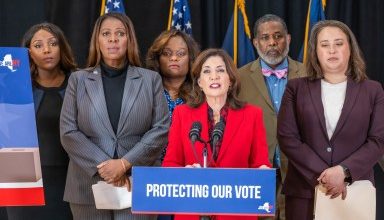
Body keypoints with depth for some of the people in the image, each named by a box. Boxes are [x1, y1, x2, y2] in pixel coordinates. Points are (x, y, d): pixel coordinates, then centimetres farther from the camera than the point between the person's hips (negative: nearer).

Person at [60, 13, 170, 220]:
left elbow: (161, 128, 0)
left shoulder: (151, 79, 8)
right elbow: (68, 132, 1)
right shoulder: (78, 80, 8)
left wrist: (125, 163, -11)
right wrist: (102, 166, -11)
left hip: (138, 188, 0)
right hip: (89, 188, 1)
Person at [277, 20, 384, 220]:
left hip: (354, 190, 0)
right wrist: (323, 174, -12)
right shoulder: (296, 88, 6)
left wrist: (343, 171, -15)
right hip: (304, 190, 0)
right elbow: (287, 137, -3)